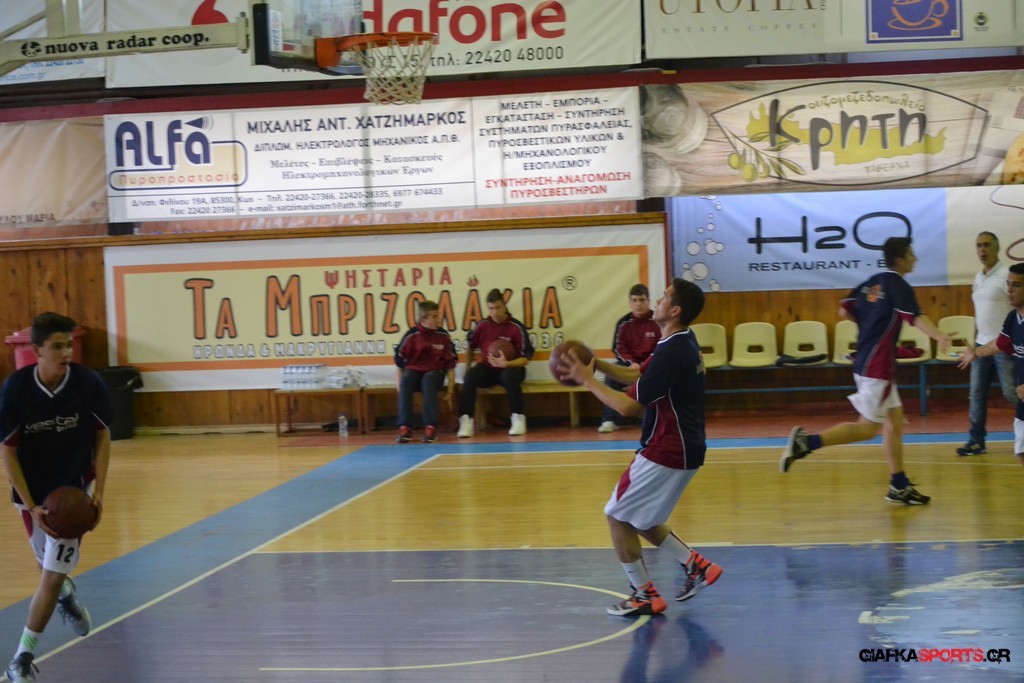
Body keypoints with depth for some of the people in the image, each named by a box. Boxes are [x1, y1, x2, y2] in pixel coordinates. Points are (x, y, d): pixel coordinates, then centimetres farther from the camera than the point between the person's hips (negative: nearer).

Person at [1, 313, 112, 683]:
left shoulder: (88, 384, -18)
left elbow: (103, 435, -4)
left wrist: (99, 492, -10)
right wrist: (31, 507, -18)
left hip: (73, 488, -1)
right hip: (32, 492, 1)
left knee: (53, 574, -8)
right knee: (50, 566, 18)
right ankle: (66, 594, 55)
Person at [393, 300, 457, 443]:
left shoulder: (443, 336, -3)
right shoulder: (412, 335, -6)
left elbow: (450, 365, 3)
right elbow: (399, 362, 3)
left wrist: (450, 392, -1)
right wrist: (399, 386, -5)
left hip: (434, 372, 0)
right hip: (414, 370, 0)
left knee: (428, 380, -36)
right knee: (406, 380, -34)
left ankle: (430, 427, -37)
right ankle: (404, 427, -34)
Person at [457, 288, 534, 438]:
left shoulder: (516, 327, -12)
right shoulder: (481, 326, -2)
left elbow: (525, 358, -13)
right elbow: (470, 347, 16)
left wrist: (506, 363, -29)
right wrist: (467, 369, 11)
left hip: (510, 367, -3)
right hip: (487, 368, 3)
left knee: (510, 376, -38)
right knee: (469, 377, -28)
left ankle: (518, 418, -21)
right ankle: (466, 420, -25)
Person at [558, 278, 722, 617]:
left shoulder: (673, 354, -24)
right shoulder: (680, 344, 8)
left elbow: (628, 405, -24)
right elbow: (638, 374, 17)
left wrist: (588, 380, -14)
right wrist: (598, 364, 3)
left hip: (666, 453, -10)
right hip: (680, 449, 10)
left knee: (617, 515, 2)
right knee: (637, 518, 20)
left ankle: (645, 595, 9)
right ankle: (696, 565, 21)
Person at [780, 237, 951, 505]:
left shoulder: (872, 282, 11)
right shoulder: (899, 286, -13)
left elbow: (844, 311, 12)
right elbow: (916, 317, -31)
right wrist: (940, 336, -48)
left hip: (867, 361, 9)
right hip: (876, 366, -9)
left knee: (894, 421, 12)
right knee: (867, 428, -5)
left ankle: (899, 486, 14)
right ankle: (807, 442, -9)